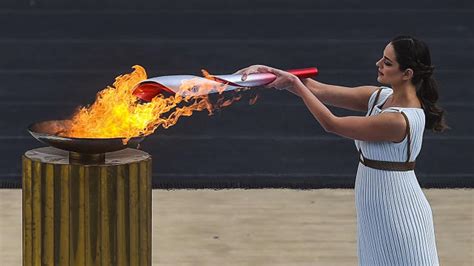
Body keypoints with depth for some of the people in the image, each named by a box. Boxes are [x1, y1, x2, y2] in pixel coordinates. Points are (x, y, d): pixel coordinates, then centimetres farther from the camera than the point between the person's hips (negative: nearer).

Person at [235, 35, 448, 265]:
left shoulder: (399, 120, -26)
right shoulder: (380, 97, 1)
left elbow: (331, 124, -19)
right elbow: (318, 90, 0)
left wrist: (296, 85, -11)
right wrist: (271, 72, -8)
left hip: (397, 218, -9)